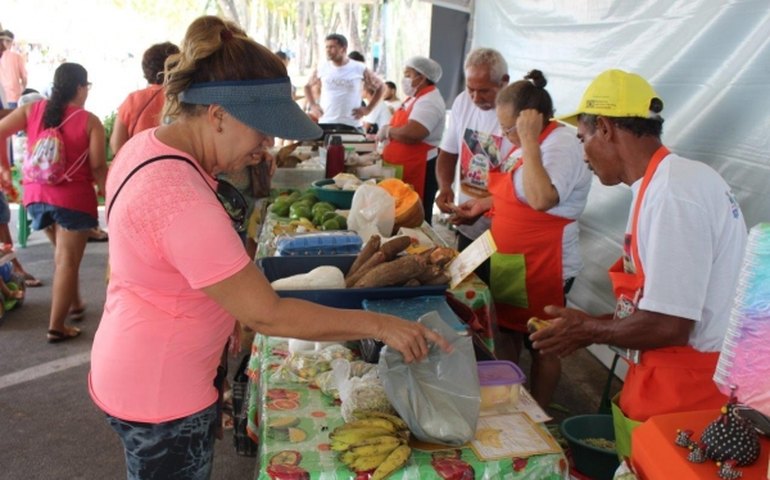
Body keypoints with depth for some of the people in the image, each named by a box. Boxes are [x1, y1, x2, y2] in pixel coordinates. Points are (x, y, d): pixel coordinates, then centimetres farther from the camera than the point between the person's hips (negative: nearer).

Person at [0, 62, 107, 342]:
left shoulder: (32, 109, 5)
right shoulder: (90, 121, -6)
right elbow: (98, 168, -9)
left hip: (36, 195, 5)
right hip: (73, 198, -5)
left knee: (62, 253, 26)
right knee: (67, 261, 1)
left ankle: (74, 304, 37)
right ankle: (56, 327, 3)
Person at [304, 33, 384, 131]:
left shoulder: (360, 69, 0)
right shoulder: (322, 69, 5)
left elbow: (380, 87, 9)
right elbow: (308, 86, 23)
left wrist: (368, 109, 1)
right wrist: (313, 106, 9)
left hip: (351, 124, -2)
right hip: (325, 123, 2)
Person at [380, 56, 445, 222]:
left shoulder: (428, 101, -17)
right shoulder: (415, 97, 15)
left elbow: (411, 134, -32)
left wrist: (387, 131, -14)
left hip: (418, 171, -10)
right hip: (403, 170, 10)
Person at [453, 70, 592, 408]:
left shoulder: (562, 146, -21)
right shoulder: (525, 145, 8)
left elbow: (541, 198, -37)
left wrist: (529, 141, -32)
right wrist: (485, 203, 10)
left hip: (542, 268, -10)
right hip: (510, 261, 10)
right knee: (507, 332, 21)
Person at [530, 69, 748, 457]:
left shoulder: (673, 192, -22)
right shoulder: (666, 183, 7)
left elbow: (667, 325, -24)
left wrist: (588, 329, -8)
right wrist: (589, 326, 10)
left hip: (682, 399, -8)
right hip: (662, 384, 8)